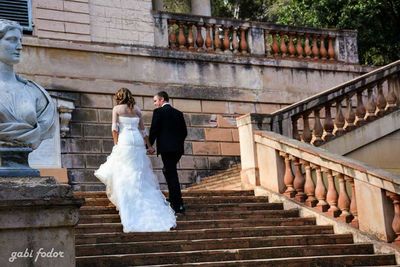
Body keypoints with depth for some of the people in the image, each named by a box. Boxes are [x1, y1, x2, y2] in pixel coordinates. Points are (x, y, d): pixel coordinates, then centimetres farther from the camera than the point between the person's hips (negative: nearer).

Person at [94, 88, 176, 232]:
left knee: (124, 175, 0)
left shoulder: (117, 108, 5)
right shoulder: (137, 110, 16)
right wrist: (149, 145, 14)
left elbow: (115, 128, -4)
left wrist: (116, 144, -4)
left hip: (124, 142, -4)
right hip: (138, 142, 4)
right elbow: (143, 130, 14)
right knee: (140, 176, 9)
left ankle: (128, 209, -6)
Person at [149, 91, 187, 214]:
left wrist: (149, 145, 1)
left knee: (171, 174, -5)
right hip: (178, 148, 6)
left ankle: (178, 206, -7)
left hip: (166, 147, -6)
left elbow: (154, 130, -8)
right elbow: (184, 131, 13)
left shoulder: (159, 112, -3)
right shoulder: (178, 113, 15)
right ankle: (173, 199, 21)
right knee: (169, 171, 21)